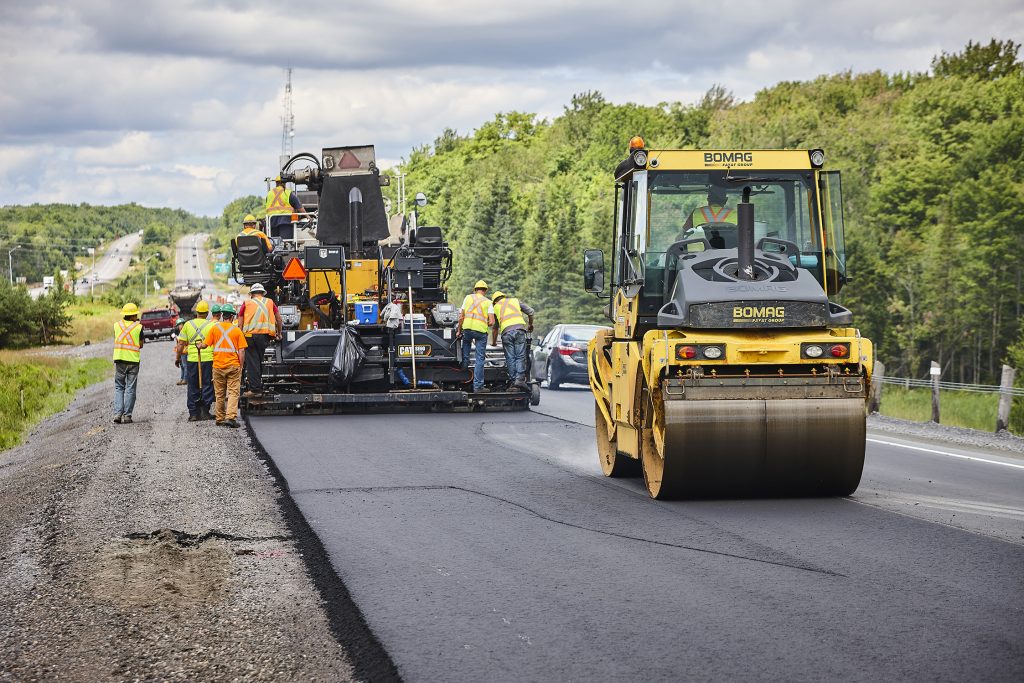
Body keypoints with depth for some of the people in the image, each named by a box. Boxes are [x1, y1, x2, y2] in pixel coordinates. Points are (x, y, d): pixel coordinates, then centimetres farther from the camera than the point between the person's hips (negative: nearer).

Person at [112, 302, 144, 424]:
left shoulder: (117, 325, 2)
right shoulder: (138, 327, -5)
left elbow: (117, 340, 12)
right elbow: (141, 345, 1)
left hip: (119, 359, 2)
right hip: (133, 360, -2)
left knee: (119, 387, 9)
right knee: (130, 389, 4)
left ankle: (117, 413, -4)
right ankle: (127, 415, 2)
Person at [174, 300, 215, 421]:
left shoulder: (188, 325, 4)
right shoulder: (212, 325, -2)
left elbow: (181, 344, 4)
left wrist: (177, 358, 14)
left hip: (192, 359, 2)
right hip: (208, 359, -2)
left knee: (193, 388, 9)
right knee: (207, 386, 7)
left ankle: (193, 413, 9)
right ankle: (205, 411, 4)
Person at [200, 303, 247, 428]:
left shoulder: (214, 328, 0)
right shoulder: (237, 330, -1)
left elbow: (205, 345, -2)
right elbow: (241, 351, -3)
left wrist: (200, 345, 20)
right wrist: (241, 366, 4)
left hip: (218, 365, 2)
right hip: (234, 365, -1)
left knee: (219, 394, 11)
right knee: (233, 393, -2)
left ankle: (220, 419, 15)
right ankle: (231, 417, -15)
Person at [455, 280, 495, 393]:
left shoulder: (468, 298, 11)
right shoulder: (488, 302, 6)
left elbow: (461, 317, 9)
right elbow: (492, 322, -1)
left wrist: (459, 331, 19)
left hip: (467, 327, 2)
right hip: (481, 330, -2)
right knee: (480, 359, 3)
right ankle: (478, 386, 4)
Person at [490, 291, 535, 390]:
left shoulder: (495, 307, 25)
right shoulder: (515, 301, 25)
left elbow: (494, 328, 29)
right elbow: (531, 312, 19)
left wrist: (493, 342, 41)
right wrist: (530, 324, 35)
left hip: (506, 331, 0)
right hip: (519, 329, 0)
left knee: (510, 358, 2)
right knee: (520, 356, -4)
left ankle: (512, 380, -4)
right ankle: (520, 379, -16)